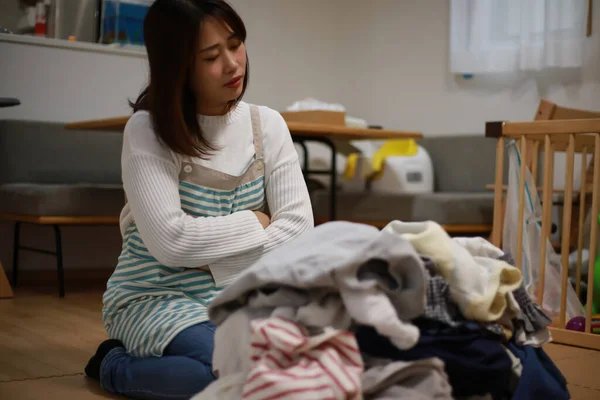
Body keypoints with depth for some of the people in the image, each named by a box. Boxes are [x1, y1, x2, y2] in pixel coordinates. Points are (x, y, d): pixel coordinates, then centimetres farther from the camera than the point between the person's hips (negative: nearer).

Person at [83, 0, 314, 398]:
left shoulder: (267, 124, 1)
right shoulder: (148, 131, -12)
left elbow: (298, 224, -7)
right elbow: (172, 241, -22)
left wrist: (216, 263, -18)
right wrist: (257, 223, -11)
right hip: (156, 298, -5)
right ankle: (117, 365, -3)